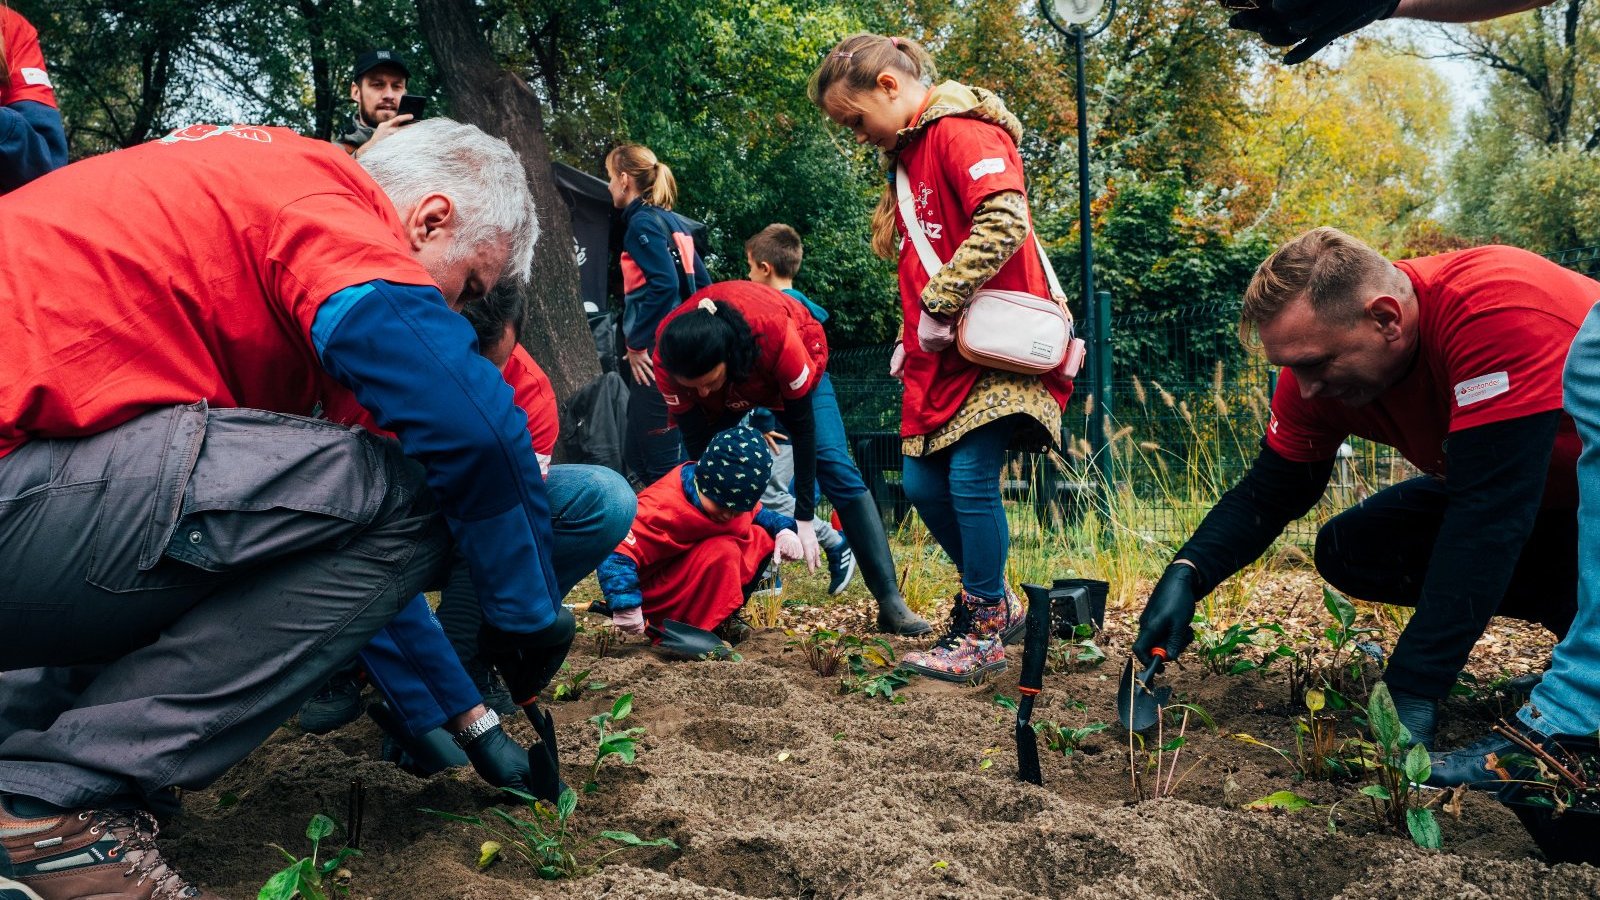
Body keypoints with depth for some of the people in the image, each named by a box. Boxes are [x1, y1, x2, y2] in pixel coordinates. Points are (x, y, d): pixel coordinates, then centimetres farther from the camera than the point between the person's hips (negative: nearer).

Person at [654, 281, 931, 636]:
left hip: (791, 374, -3)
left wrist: (804, 519, -30)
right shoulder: (667, 358, -35)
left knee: (834, 465, -15)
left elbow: (801, 426, -32)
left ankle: (891, 602, -16)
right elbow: (697, 445, -25)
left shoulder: (776, 334, -43)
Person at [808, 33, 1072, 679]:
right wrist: (912, 339, 12)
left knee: (971, 481, -12)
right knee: (923, 484, 7)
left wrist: (939, 305, -22)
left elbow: (1004, 220, -26)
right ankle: (997, 602, 26)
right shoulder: (910, 153, 20)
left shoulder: (962, 130, -10)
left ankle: (984, 636, 2)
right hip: (940, 358, 10)